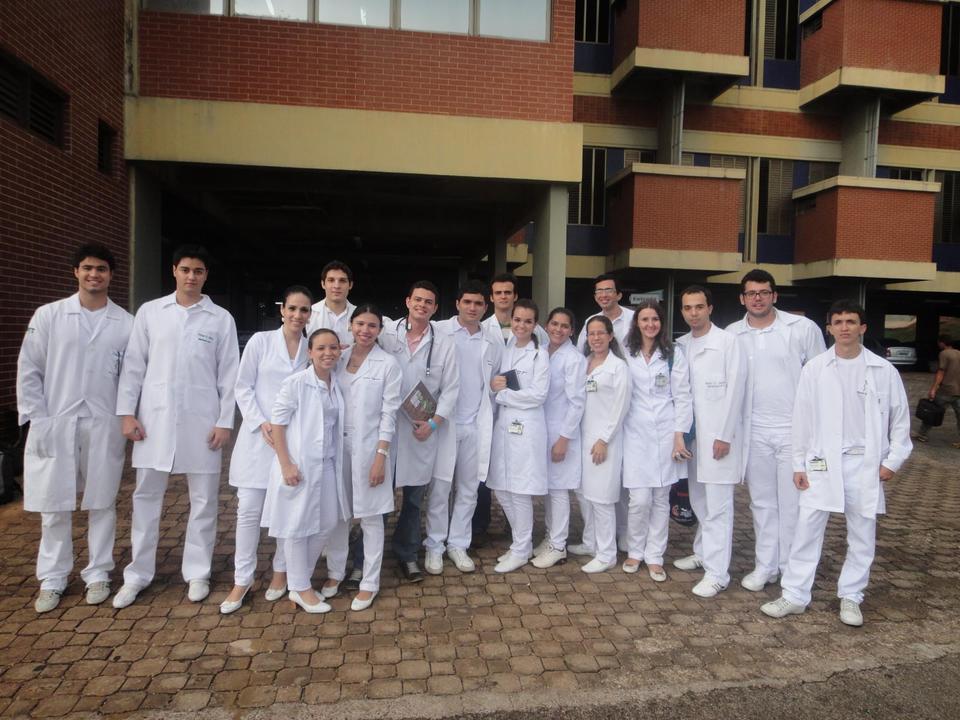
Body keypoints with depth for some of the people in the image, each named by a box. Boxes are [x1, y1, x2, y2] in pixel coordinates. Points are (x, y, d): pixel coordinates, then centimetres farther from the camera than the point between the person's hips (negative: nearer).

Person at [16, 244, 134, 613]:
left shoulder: (126, 322, 0)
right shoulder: (48, 315, 1)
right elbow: (28, 371, 2)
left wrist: (128, 417, -5)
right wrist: (36, 419, -4)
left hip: (104, 426, 0)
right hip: (55, 424, 0)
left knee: (101, 502, 9)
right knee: (54, 504, 8)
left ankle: (97, 574, 23)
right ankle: (52, 579, 23)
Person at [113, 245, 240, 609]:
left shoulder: (221, 318, 1)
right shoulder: (149, 312, 5)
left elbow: (228, 374, 1)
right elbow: (133, 365, 5)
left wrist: (225, 421, -4)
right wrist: (127, 412, -1)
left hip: (201, 420, -1)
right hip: (155, 417, 1)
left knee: (203, 499, 7)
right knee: (146, 496, 9)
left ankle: (197, 573, 21)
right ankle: (138, 574, 23)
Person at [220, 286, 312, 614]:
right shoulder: (261, 341, 0)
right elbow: (243, 387, -1)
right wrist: (261, 423, -11)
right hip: (258, 434, -1)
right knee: (249, 509, -1)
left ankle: (281, 571, 25)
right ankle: (242, 579, 12)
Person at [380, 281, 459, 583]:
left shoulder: (444, 345, 2)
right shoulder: (386, 334, 0)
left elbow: (450, 389, 2)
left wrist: (433, 423, -6)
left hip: (422, 430, 1)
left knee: (414, 497, 11)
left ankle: (407, 555, 28)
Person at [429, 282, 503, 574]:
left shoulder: (494, 341, 6)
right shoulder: (438, 331, -5)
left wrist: (488, 415, 10)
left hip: (476, 426, 3)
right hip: (443, 421, -3)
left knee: (468, 489, 10)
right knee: (439, 487, 4)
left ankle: (458, 544, 24)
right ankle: (434, 546, 18)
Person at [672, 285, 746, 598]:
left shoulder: (727, 341, -7)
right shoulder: (681, 345, 9)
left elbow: (735, 389, -11)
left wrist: (724, 436, -14)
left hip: (718, 435, -6)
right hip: (691, 433, 6)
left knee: (717, 505, -4)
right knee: (699, 500, 17)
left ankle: (717, 573, 2)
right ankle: (703, 552, 33)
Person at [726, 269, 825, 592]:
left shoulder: (803, 328, -4)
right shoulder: (731, 334, 1)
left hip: (795, 429, -2)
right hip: (754, 432, 2)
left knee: (793, 503, 5)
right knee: (762, 502, 13)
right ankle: (765, 566, 26)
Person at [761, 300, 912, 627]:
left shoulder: (883, 370, -1)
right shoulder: (814, 369, -2)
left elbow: (900, 417, 6)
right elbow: (802, 418, 1)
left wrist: (893, 460, 1)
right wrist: (799, 464, 1)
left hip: (866, 463, 1)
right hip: (823, 462, -1)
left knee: (862, 536, 11)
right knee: (807, 530, 1)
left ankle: (850, 597, 27)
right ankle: (794, 596, 12)